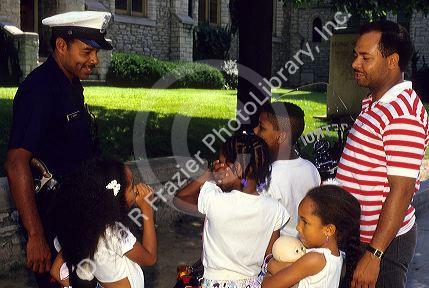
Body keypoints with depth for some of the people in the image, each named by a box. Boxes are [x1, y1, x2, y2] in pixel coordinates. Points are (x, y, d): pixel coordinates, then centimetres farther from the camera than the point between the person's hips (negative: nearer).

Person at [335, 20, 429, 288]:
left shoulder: (402, 114, -22)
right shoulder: (375, 104, 10)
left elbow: (401, 191, -24)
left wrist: (373, 255, -24)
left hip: (383, 242, -9)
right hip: (359, 236, 9)